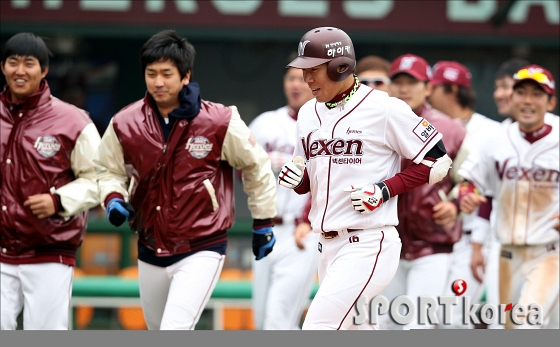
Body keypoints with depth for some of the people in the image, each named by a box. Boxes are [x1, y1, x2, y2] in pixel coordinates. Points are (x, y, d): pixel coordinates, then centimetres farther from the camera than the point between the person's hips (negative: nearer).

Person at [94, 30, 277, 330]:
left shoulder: (220, 123, -14)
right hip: (150, 252, 5)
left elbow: (256, 166, 1)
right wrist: (113, 199, -10)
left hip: (202, 251, -5)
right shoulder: (125, 124, -6)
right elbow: (109, 169, 12)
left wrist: (263, 224, 7)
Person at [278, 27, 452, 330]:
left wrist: (384, 191, -15)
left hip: (368, 245, -8)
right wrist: (295, 178, -2)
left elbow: (437, 161, -6)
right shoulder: (309, 113, 12)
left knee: (317, 329, -17)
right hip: (327, 246, 8)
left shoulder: (384, 109, -10)